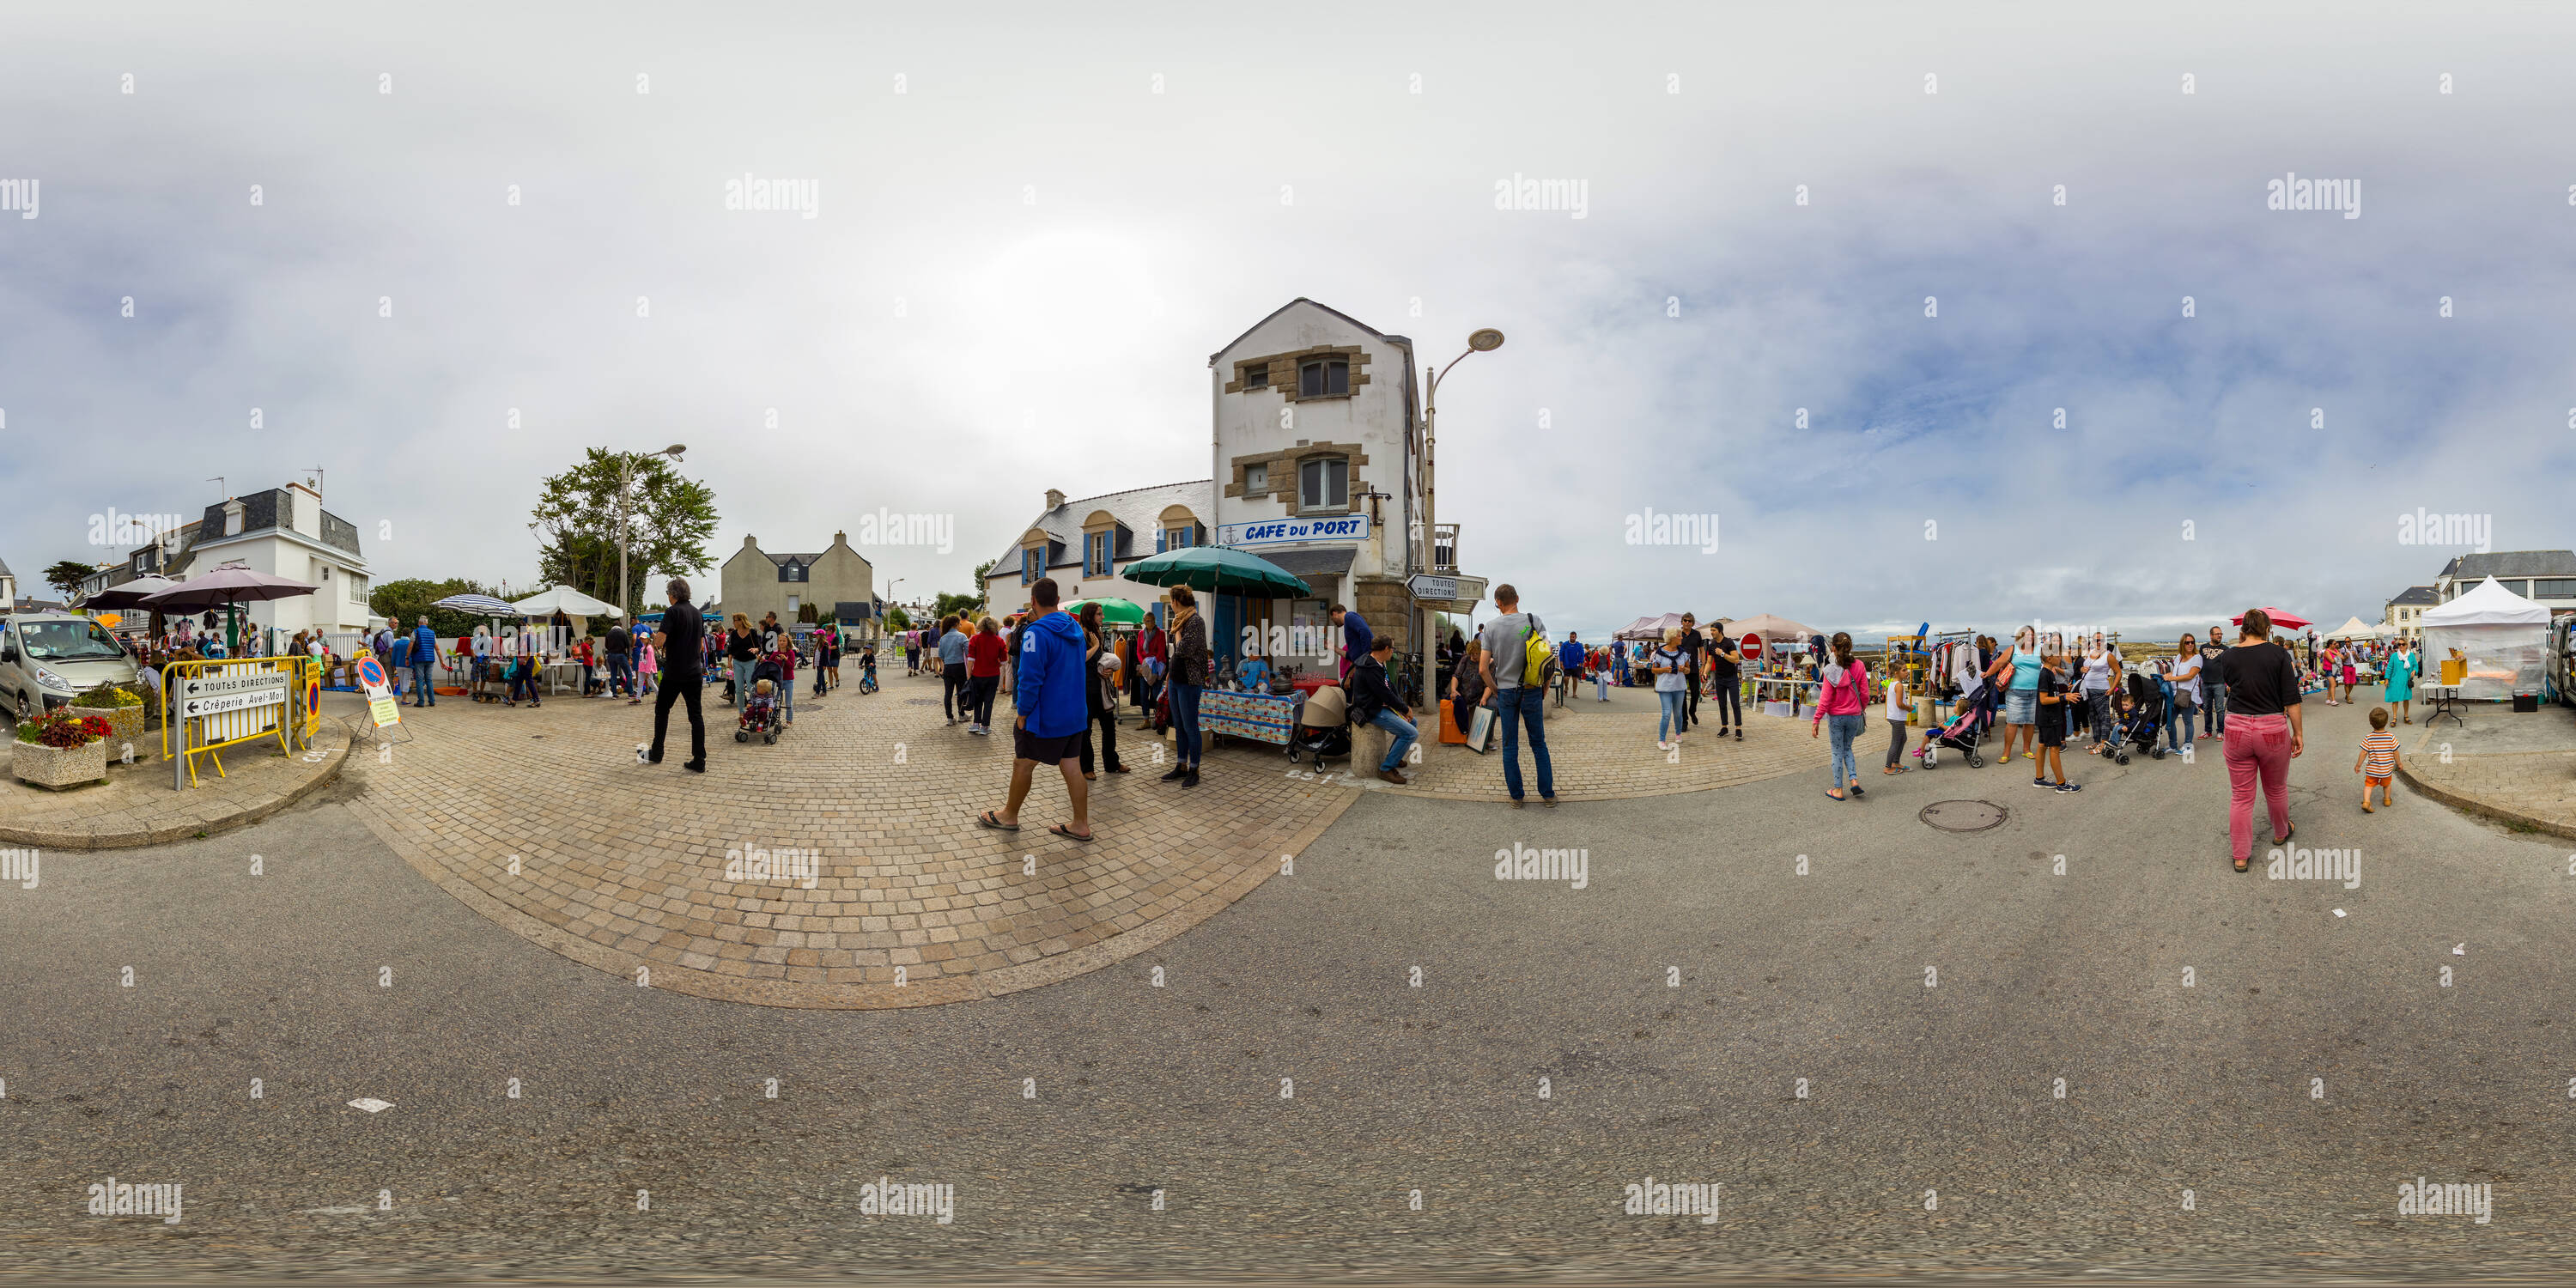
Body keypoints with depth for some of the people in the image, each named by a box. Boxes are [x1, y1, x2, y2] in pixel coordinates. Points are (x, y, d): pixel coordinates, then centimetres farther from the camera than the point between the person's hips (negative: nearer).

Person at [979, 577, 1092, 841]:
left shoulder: (1036, 632, -19)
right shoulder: (1075, 628, 7)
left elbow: (1030, 678, -22)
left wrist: (1023, 713, -12)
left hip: (1046, 717, -7)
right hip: (1075, 715, 7)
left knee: (1022, 764, 10)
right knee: (1071, 767, 10)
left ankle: (1009, 816, 25)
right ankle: (1081, 825, 11)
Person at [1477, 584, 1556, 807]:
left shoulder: (1491, 627, -4)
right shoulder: (1534, 621, -4)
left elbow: (1484, 669, -5)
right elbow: (1549, 660, -5)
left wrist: (1496, 691, 10)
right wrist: (1544, 690, 7)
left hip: (1505, 691, 0)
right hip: (1531, 691, 0)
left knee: (1509, 746, 8)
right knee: (1538, 743, 11)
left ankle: (1516, 797, 10)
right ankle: (1548, 795, 13)